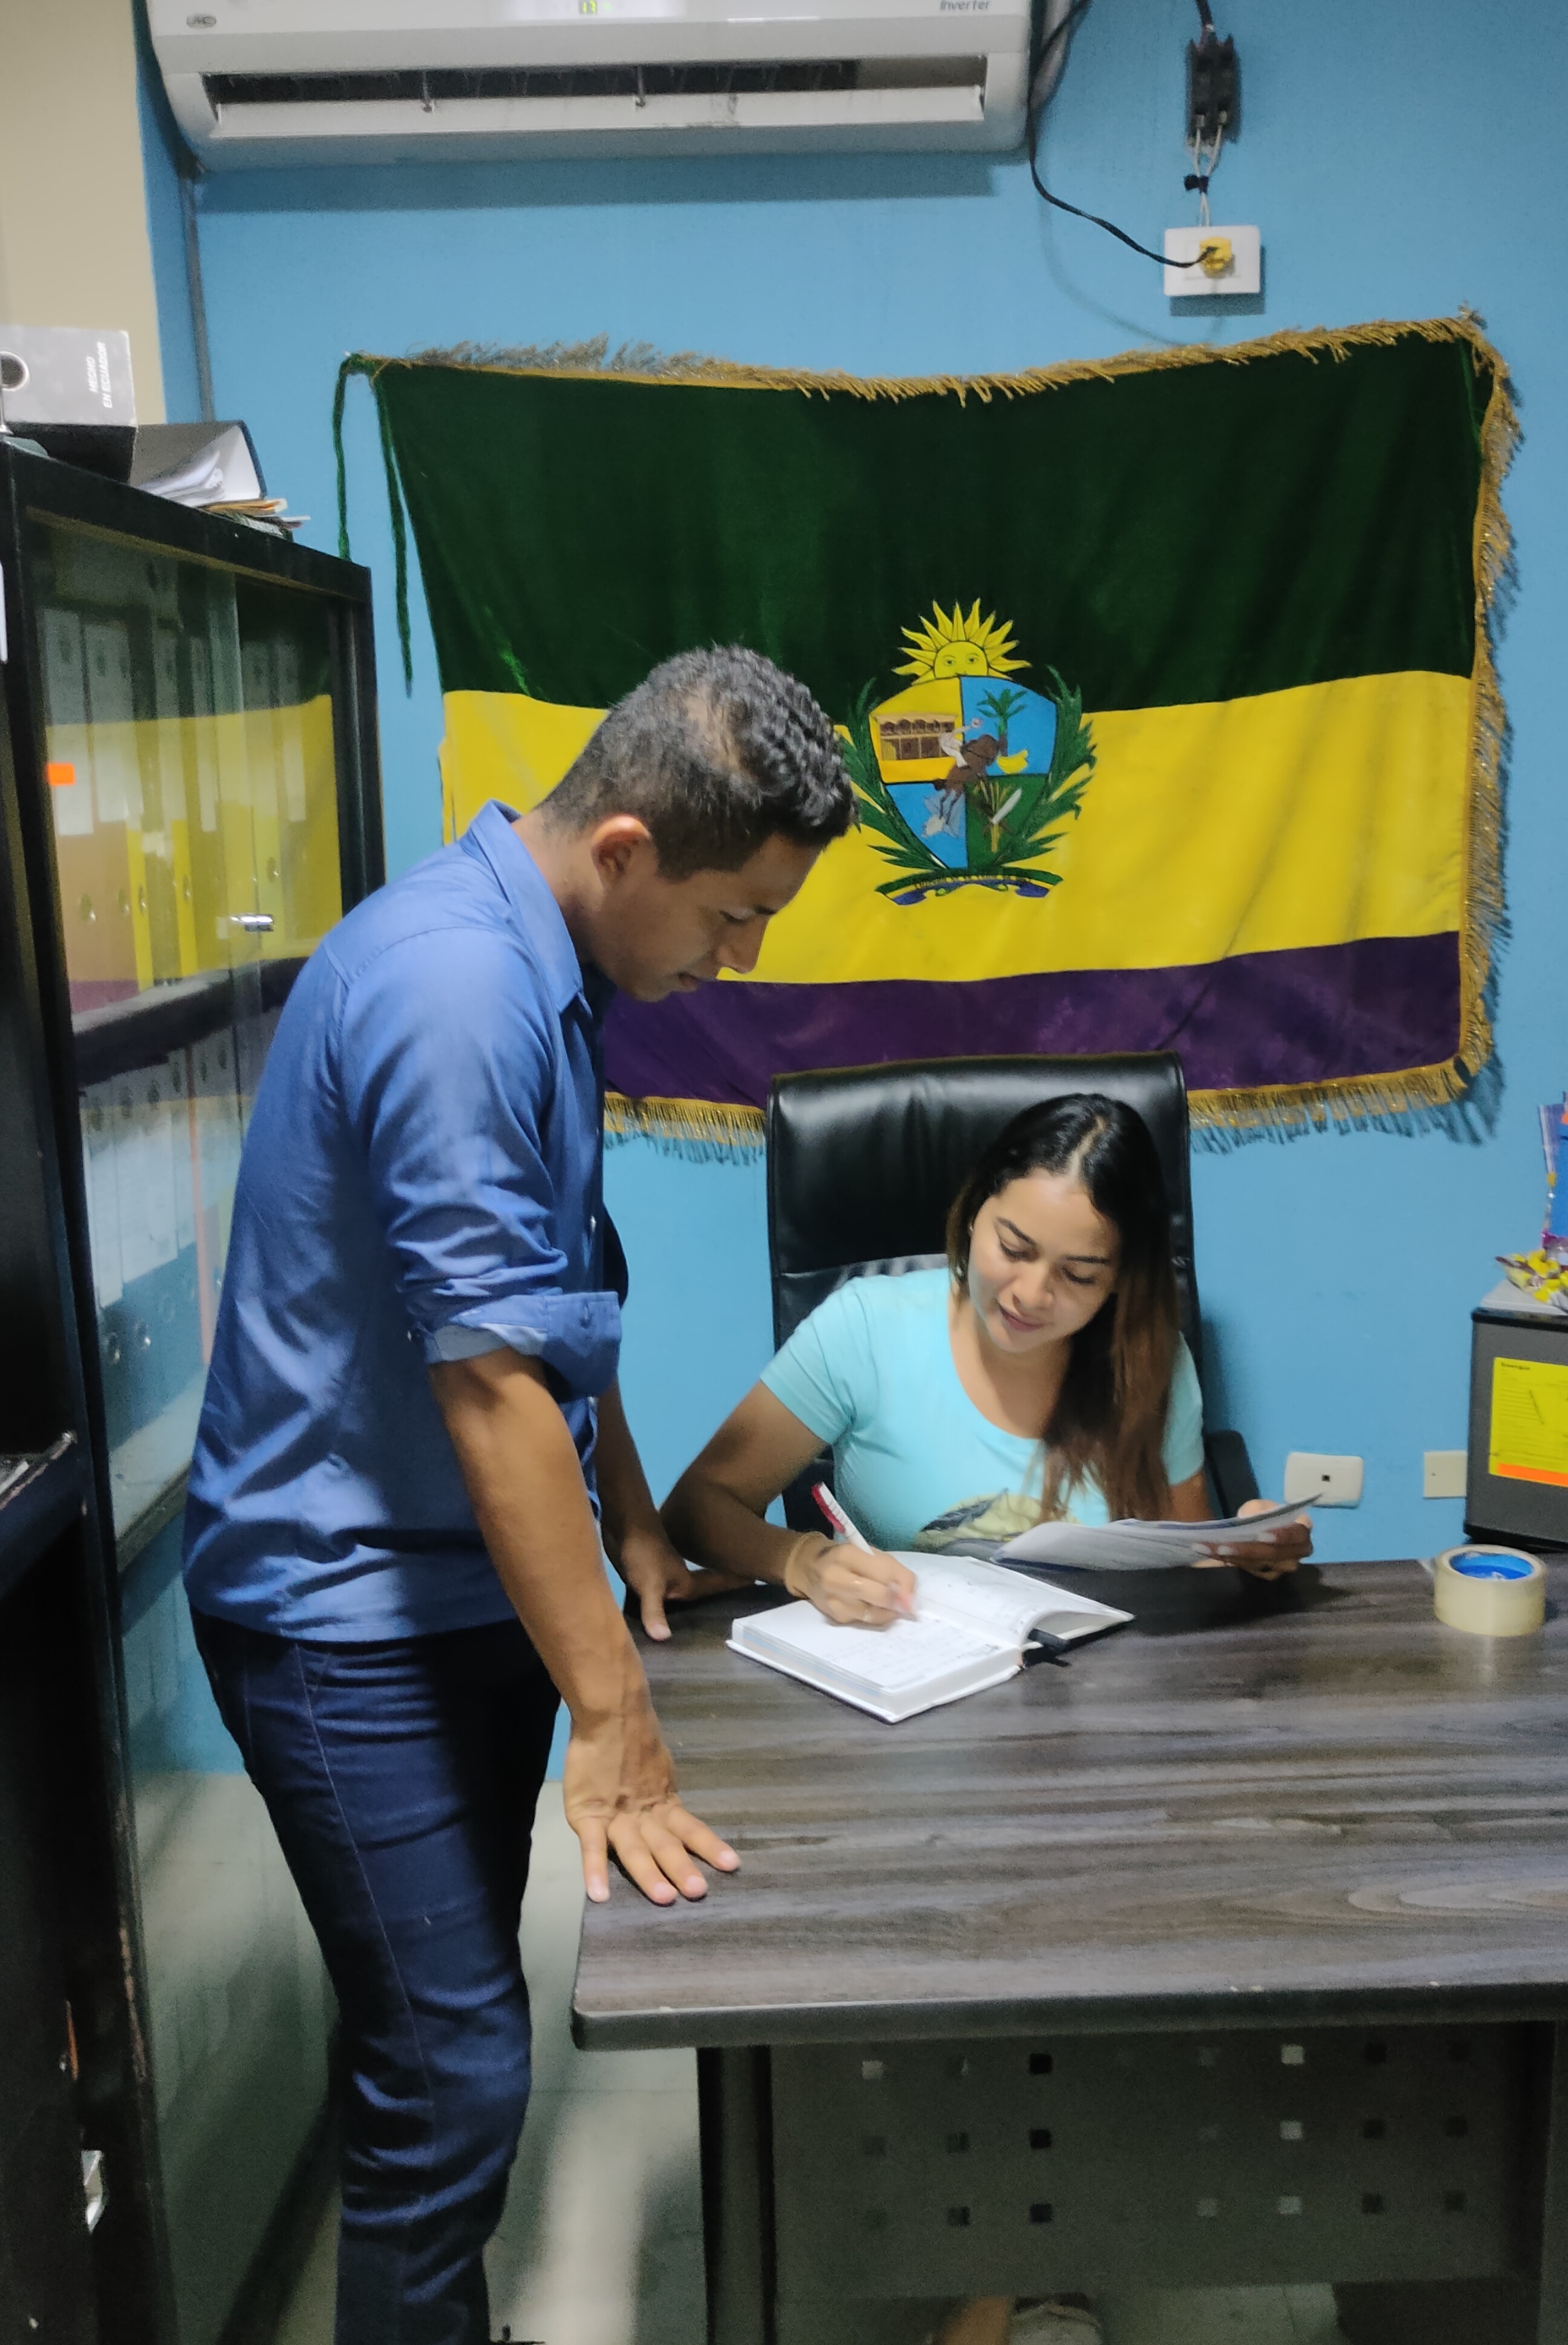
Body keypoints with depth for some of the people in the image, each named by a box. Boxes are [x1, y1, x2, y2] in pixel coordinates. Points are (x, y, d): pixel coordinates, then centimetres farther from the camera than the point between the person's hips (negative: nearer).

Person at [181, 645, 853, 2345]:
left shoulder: (540, 970, 6)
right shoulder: (450, 988, -25)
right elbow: (490, 1381, -28)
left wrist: (631, 1515, 14)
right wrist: (616, 1717, -23)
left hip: (469, 1577, 9)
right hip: (349, 1611, -9)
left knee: (445, 2022, 20)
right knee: (453, 2072, -2)